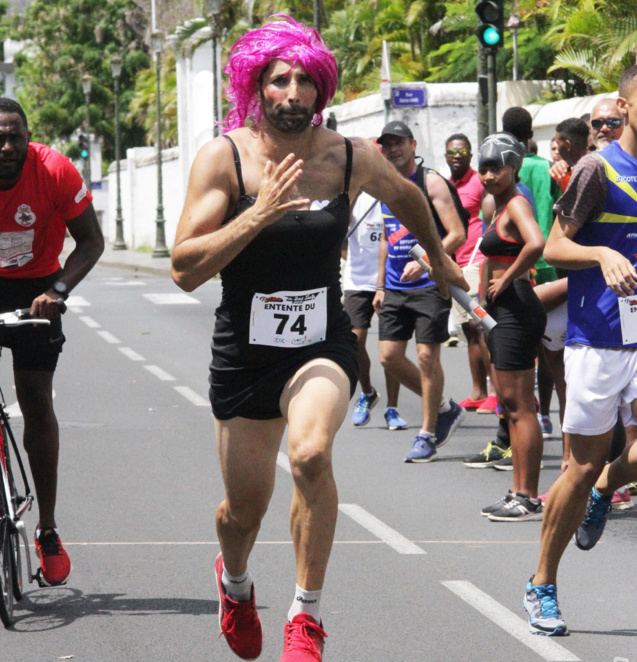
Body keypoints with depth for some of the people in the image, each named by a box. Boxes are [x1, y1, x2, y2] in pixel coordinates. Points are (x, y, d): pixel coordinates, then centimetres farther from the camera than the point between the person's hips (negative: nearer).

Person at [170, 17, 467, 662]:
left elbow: (406, 196, 20)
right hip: (244, 350, 0)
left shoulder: (353, 158, -5)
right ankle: (235, 583, 49)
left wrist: (439, 259, 33)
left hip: (323, 343, 0)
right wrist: (260, 214, -27)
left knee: (311, 452, -31)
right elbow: (185, 269, -18)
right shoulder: (224, 157, -11)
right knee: (245, 507, 12)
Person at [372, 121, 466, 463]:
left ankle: (427, 435, 6)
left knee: (427, 357, -5)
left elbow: (457, 234, -13)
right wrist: (380, 285, 19)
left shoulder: (431, 182, -7)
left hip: (429, 284, -7)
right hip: (395, 287, 7)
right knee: (389, 357, 1)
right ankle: (444, 409, 20)